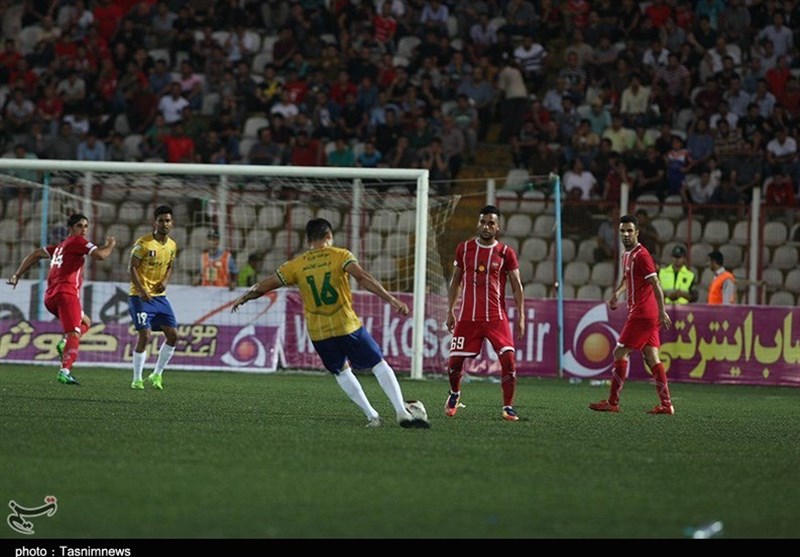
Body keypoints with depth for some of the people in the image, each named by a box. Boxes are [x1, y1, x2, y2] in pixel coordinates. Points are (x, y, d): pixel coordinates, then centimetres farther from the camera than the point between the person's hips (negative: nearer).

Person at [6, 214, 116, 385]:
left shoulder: (60, 246, 27)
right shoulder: (78, 242, 2)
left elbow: (35, 254, 29)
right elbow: (100, 255, -11)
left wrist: (17, 275, 30)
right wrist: (110, 244, 9)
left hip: (50, 298, 9)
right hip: (67, 293, -9)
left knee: (85, 322, 27)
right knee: (74, 334, -18)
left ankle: (64, 344, -1)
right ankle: (65, 371, -37)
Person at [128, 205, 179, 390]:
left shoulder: (172, 246, 7)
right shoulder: (143, 243, -13)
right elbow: (132, 267, -13)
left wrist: (165, 281, 0)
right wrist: (141, 290, -25)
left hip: (159, 296, 7)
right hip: (140, 297, -7)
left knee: (173, 335, 0)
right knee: (145, 336, -14)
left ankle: (157, 374, 15)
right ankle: (137, 379, -2)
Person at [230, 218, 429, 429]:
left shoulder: (296, 265, 3)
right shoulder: (340, 255, -5)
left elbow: (264, 286, 7)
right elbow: (363, 278, -19)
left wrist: (243, 298, 24)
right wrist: (391, 300, -23)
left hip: (318, 334, 3)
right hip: (348, 326, -3)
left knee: (341, 372, 23)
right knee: (379, 365, 6)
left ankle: (372, 416, 14)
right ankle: (402, 413, -8)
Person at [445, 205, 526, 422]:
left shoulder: (506, 253, 1)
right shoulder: (464, 249, 6)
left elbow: (517, 286, 3)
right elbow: (455, 282, 15)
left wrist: (521, 316, -4)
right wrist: (450, 311, 11)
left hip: (496, 317, -2)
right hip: (468, 317, 2)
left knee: (508, 358, -15)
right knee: (455, 361, 2)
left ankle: (508, 407, -4)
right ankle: (454, 394, 32)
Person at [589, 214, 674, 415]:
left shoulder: (641, 255, -13)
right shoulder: (626, 254, 15)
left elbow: (655, 284, -17)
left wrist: (662, 311, -20)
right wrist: (617, 293, 16)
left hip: (641, 314, -9)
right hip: (647, 315, 9)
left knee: (620, 353, -5)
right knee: (651, 357, 7)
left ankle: (612, 402, -1)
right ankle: (666, 404, 5)